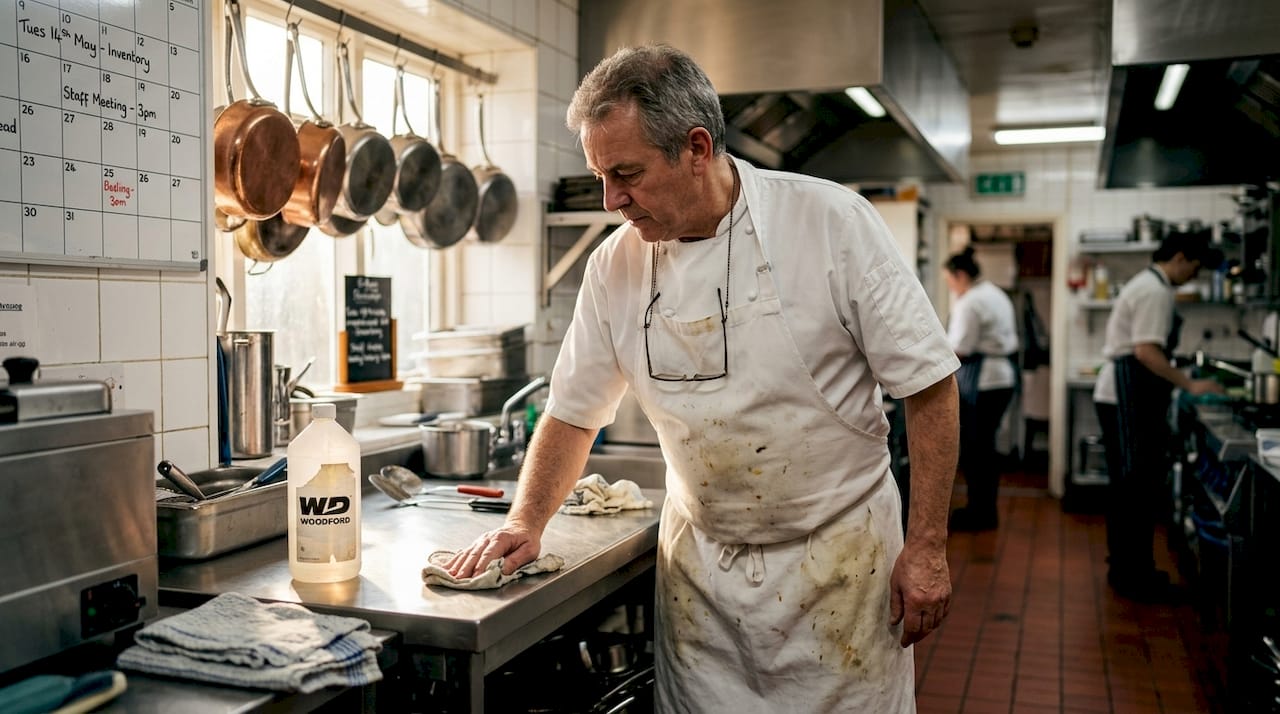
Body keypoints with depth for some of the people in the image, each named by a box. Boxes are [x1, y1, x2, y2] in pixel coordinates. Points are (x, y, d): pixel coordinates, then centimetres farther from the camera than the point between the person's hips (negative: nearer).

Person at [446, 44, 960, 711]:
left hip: (837, 553, -2)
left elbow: (927, 382, -10)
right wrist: (525, 523, -2)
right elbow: (573, 413, 9)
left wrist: (926, 548, -11)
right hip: (699, 563, 3)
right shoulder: (614, 265, -2)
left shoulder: (831, 221, -13)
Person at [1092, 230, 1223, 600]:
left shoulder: (1146, 284, 18)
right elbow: (1146, 351, -23)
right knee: (1136, 487, -5)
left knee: (1130, 486, 15)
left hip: (1124, 397, 11)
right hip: (1129, 400, -11)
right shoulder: (1156, 291, -14)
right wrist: (1190, 385, -19)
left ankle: (1128, 569, 24)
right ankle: (1132, 577, 2)